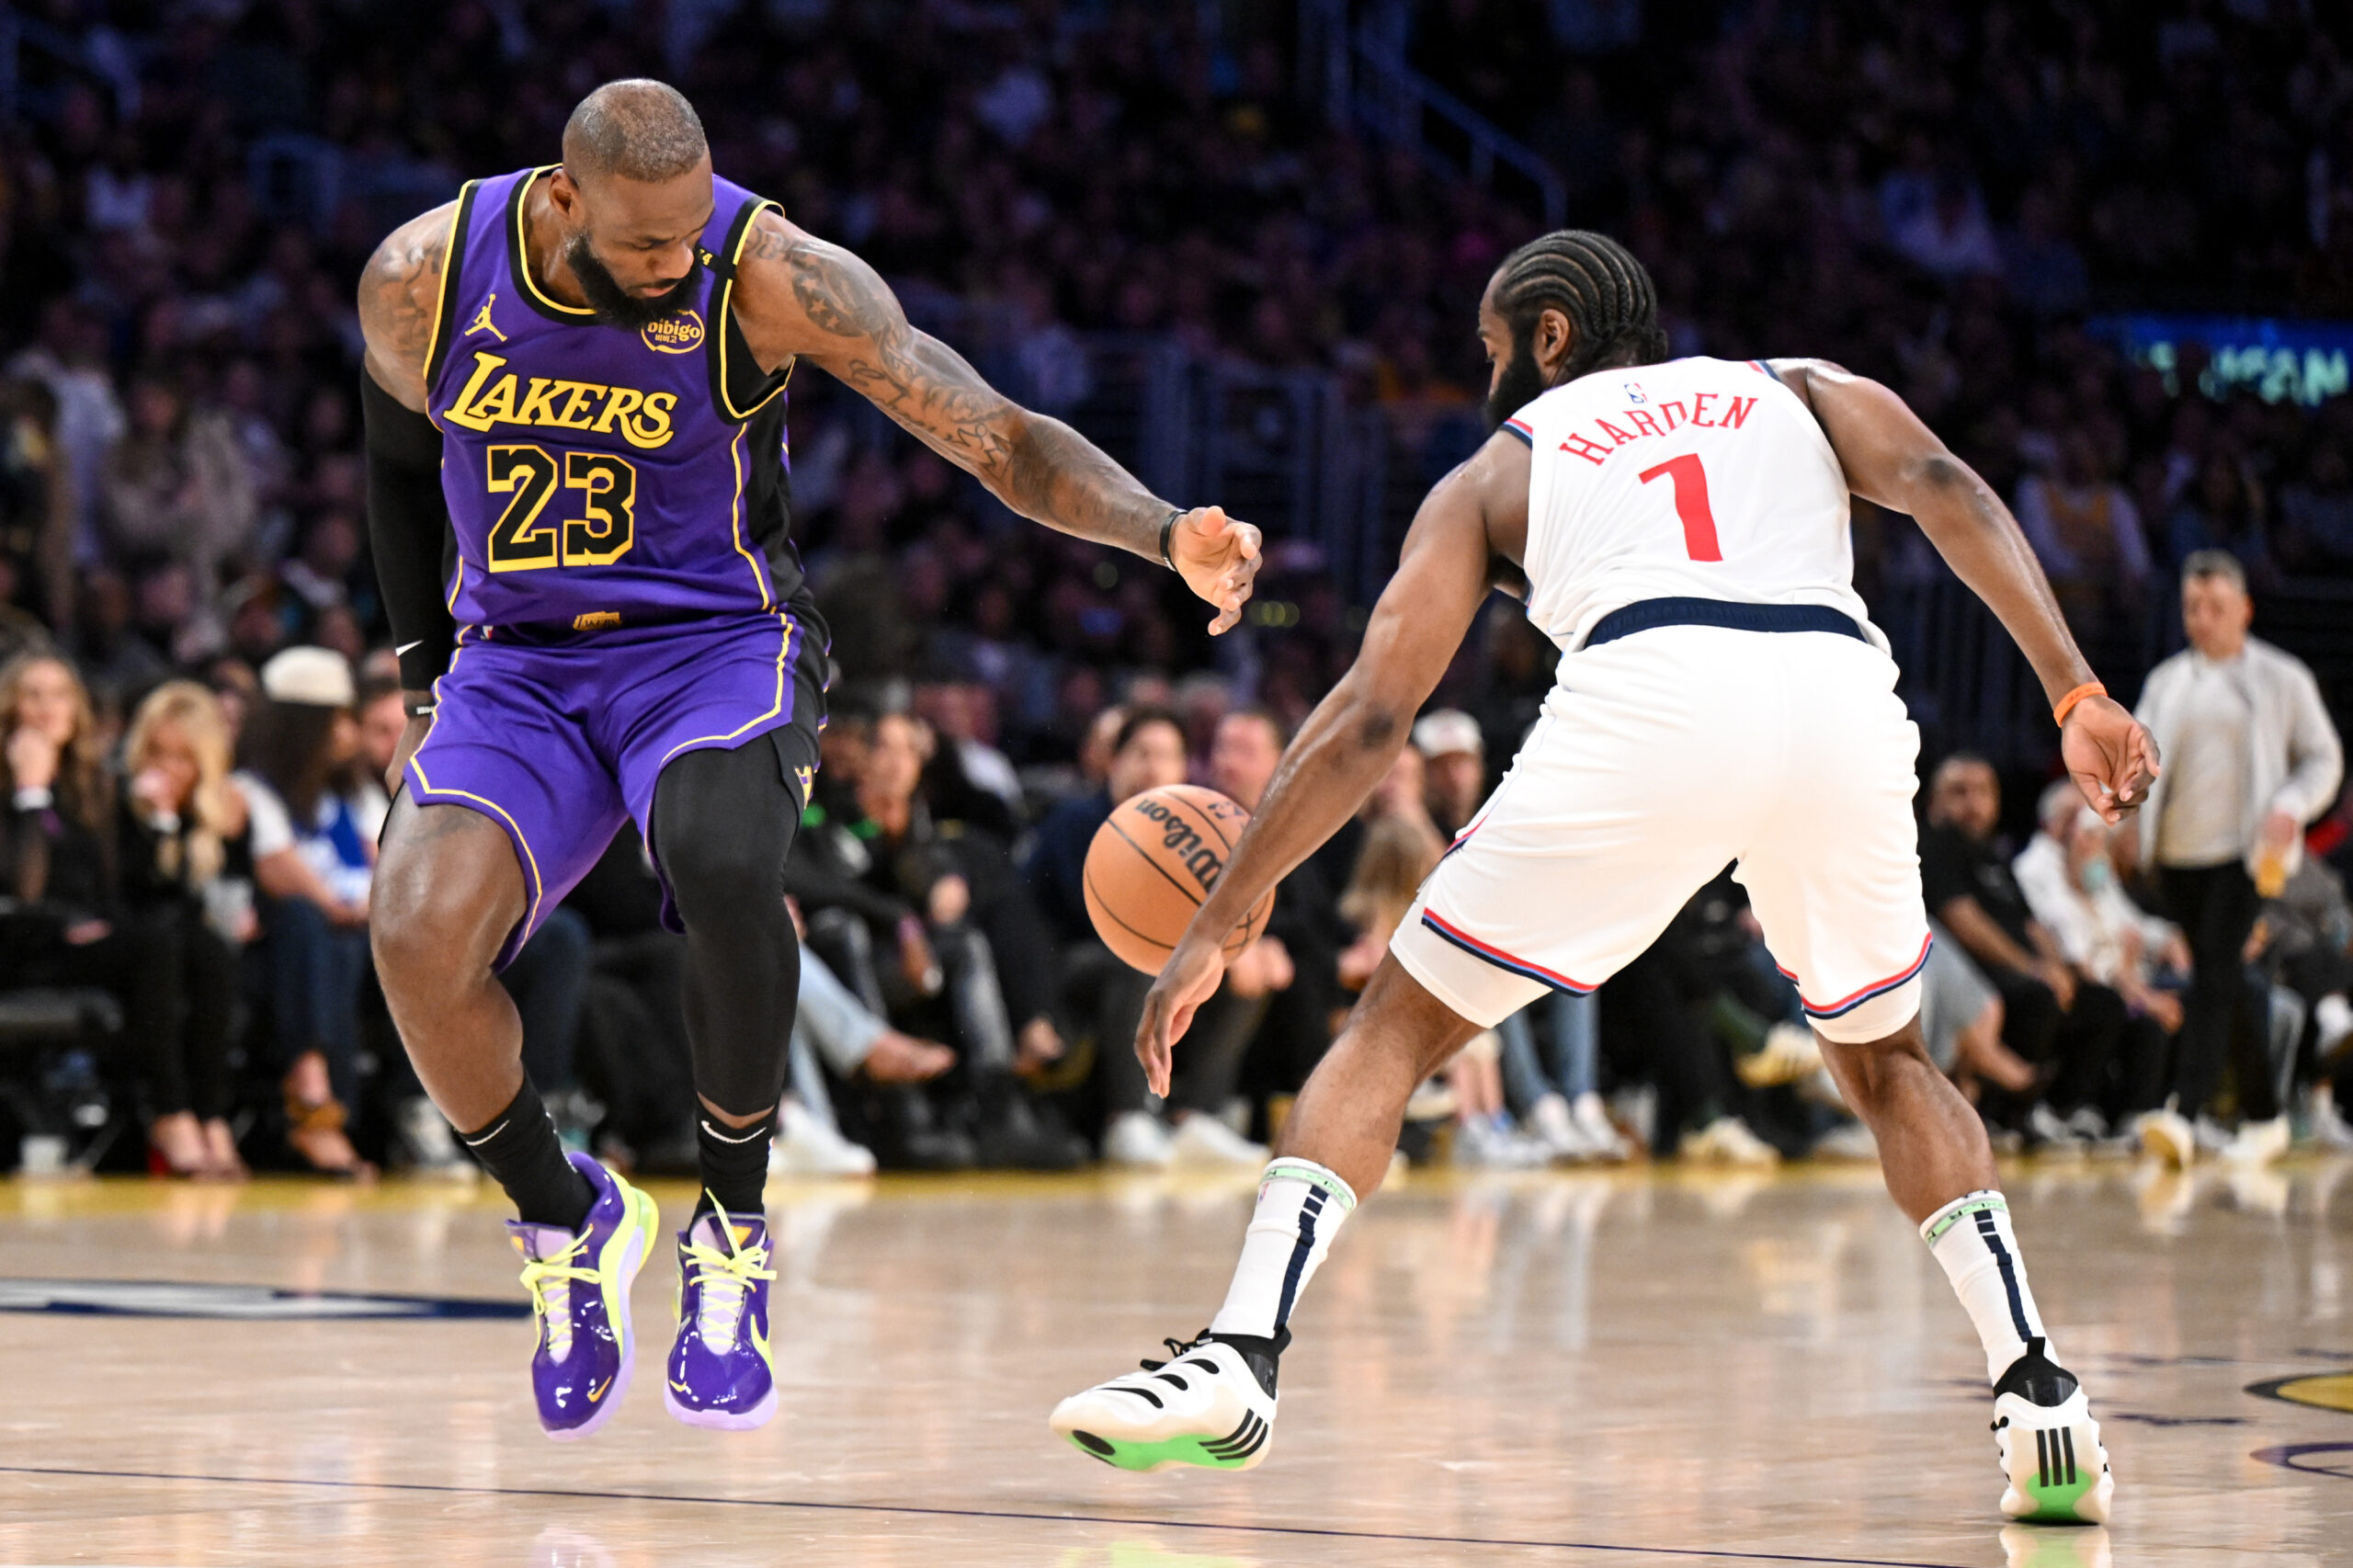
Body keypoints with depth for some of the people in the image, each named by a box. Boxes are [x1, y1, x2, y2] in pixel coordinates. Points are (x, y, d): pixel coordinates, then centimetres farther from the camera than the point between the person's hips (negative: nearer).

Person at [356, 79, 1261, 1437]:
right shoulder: (422, 278, -9)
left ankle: (733, 1226, -12)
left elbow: (997, 436, -20)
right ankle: (567, 1223, 3)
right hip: (517, 663, 2)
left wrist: (1168, 532, -36)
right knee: (418, 932, -26)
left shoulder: (774, 278, -18)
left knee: (723, 862, -37)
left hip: (715, 642, -2)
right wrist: (428, 678, 13)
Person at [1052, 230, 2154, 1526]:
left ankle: (1237, 1363, -4)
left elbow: (1371, 715, 19)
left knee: (1396, 1026, 14)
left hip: (1646, 702, -2)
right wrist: (2076, 695, 5)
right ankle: (2037, 1395, 12)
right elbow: (1939, 486, 12)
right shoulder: (1795, 390, 34)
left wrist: (1210, 930, 23)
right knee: (1884, 1063, 28)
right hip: (1841, 692, 2)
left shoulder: (1498, 469, 29)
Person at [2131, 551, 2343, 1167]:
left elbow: (2324, 760, 7)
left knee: (2215, 974, -17)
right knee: (2226, 983, 8)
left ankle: (2185, 1113, -25)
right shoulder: (2166, 683, 15)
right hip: (2178, 854, 4)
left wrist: (2291, 808, -12)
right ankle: (2264, 1115, 21)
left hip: (2246, 853, -4)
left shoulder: (2281, 679, 4)